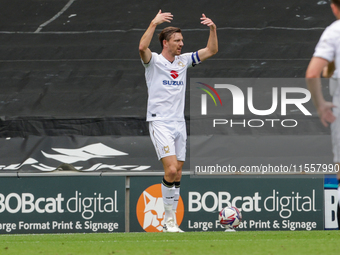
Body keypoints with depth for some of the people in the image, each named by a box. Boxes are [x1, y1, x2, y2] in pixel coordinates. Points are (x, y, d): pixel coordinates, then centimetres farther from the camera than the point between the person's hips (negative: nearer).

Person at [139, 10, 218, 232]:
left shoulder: (183, 61, 12)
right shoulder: (154, 61, -4)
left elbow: (211, 50, 14)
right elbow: (142, 48, -27)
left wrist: (213, 29, -1)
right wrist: (154, 23, -33)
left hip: (179, 123, 6)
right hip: (160, 123, -6)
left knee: (177, 174, 4)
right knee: (171, 169, -19)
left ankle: (170, 222, 9)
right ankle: (169, 219, -10)